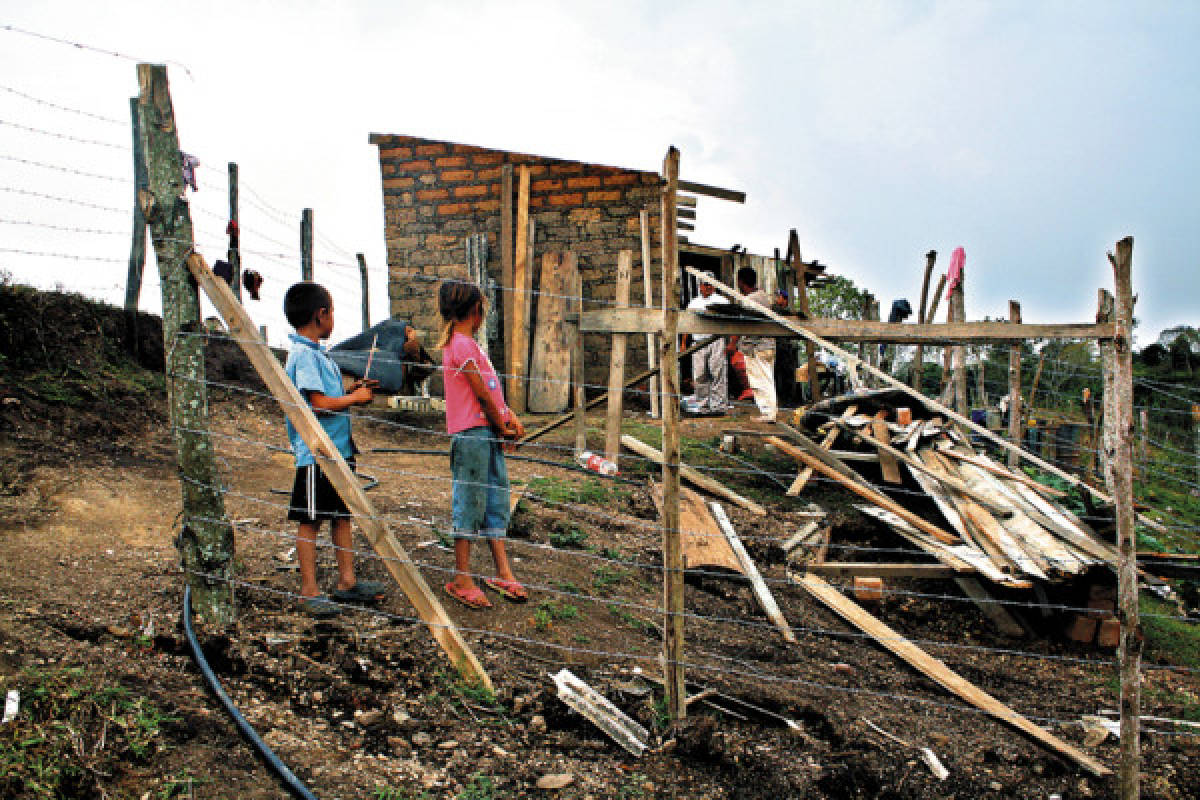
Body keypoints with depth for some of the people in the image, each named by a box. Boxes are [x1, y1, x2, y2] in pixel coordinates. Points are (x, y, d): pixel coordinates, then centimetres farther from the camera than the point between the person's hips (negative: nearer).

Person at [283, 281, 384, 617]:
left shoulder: (316, 352, 15)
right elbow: (320, 404, -23)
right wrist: (355, 398, -10)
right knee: (310, 521, 0)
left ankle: (347, 582, 24)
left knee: (342, 515, 14)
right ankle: (310, 592, 8)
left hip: (338, 449, 10)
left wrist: (351, 390, 9)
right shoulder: (304, 354, -16)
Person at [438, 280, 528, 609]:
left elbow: (492, 388, 16)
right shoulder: (461, 344, -13)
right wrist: (502, 427, -3)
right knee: (470, 504, -2)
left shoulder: (467, 343, 17)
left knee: (497, 501, 11)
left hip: (489, 432, 10)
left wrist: (510, 416, 4)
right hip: (471, 433, -10)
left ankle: (503, 573, 18)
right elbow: (481, 393, -14)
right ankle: (461, 579, 7)